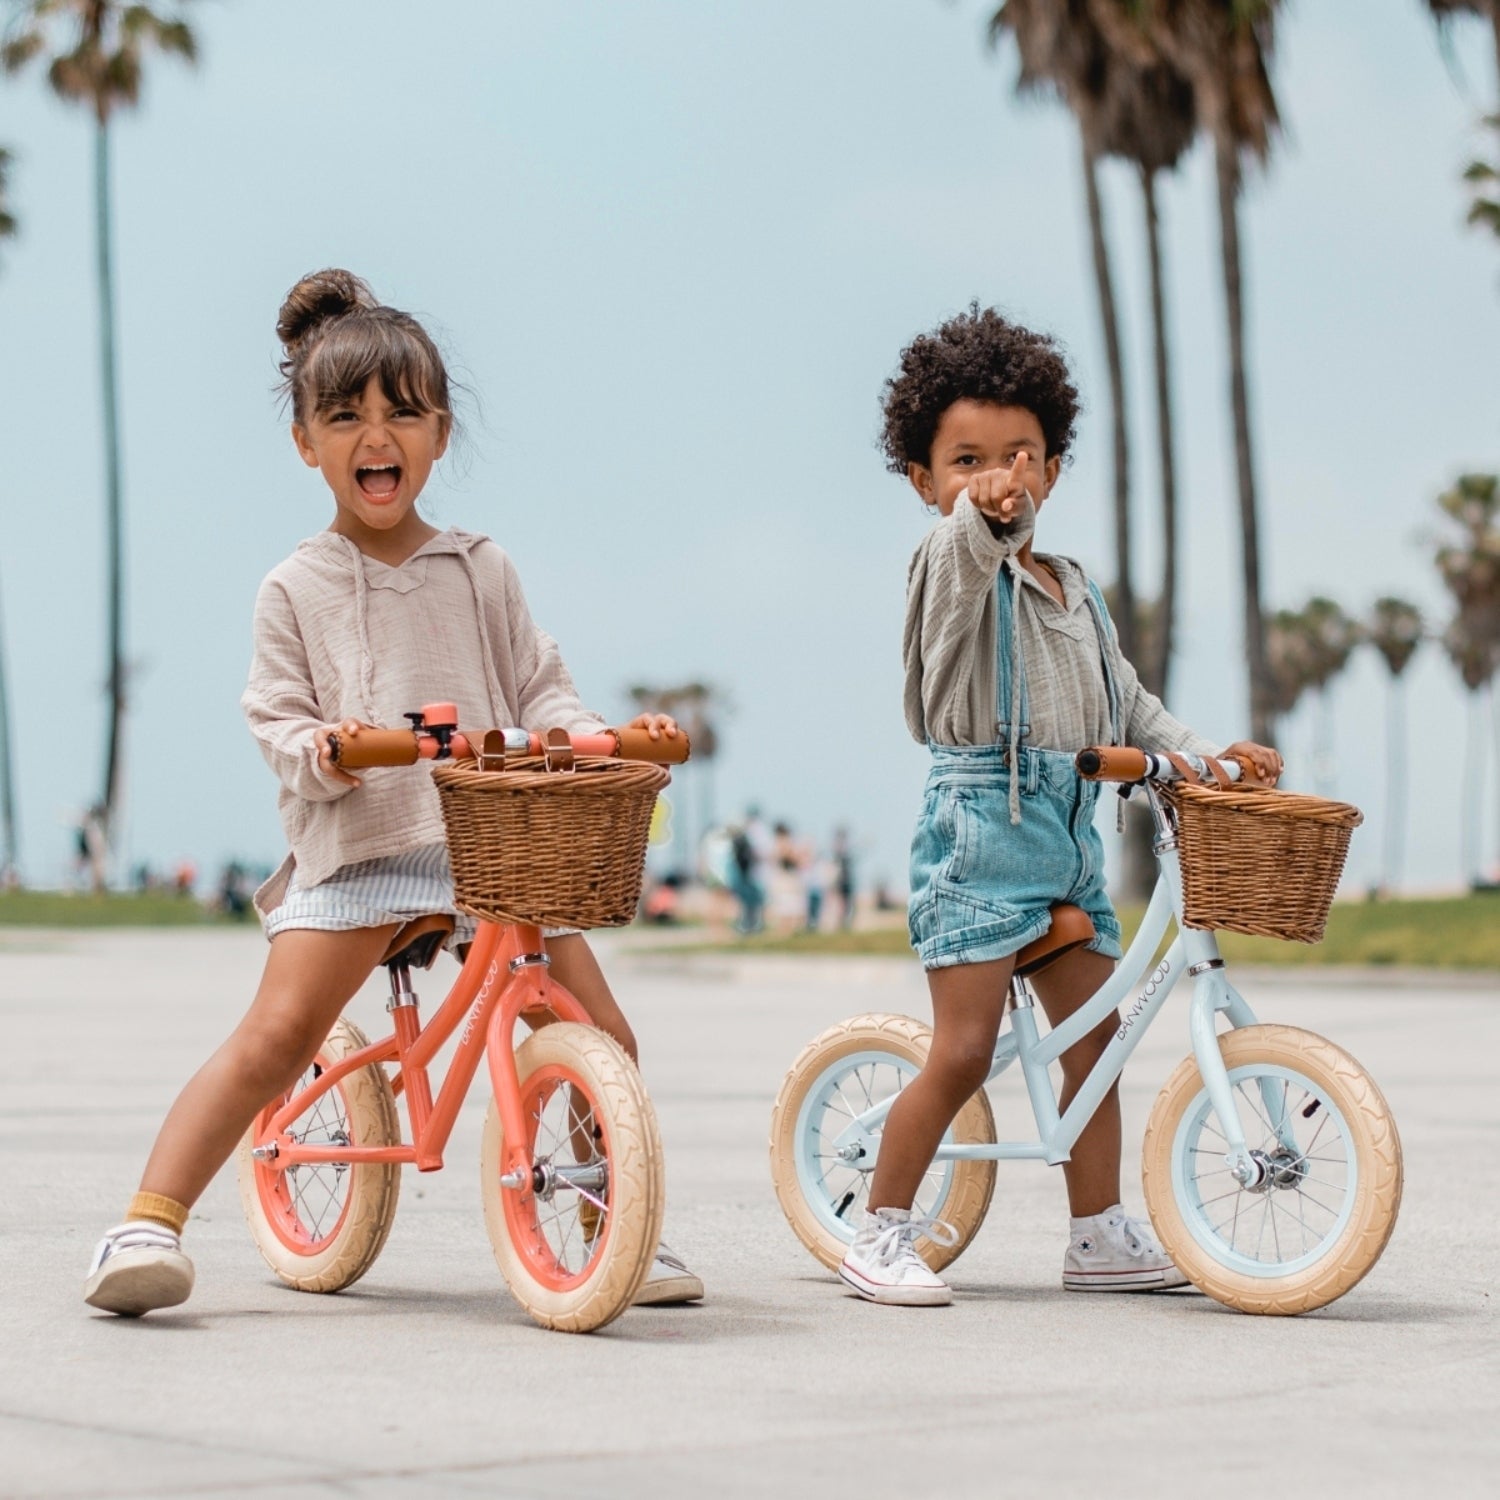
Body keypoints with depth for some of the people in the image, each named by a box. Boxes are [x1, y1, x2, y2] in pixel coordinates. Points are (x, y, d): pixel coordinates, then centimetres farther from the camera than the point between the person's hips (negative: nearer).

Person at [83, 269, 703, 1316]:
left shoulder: (479, 572, 12)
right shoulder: (298, 588, 5)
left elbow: (538, 690, 14)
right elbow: (275, 717, 3)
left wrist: (609, 736, -5)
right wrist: (317, 752, -19)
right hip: (353, 845, -3)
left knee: (602, 1036, 1)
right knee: (277, 1035, -17)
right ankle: (150, 1223, -15)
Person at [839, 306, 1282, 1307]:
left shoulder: (1074, 588, 19)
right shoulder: (952, 566, -7)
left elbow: (1125, 699, 25)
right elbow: (967, 553, -33)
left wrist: (1206, 756, 13)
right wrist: (987, 514, -55)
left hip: (1071, 831, 8)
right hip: (981, 823, -8)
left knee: (1096, 1038, 9)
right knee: (964, 1050, -8)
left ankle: (1101, 1235, 20)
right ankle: (882, 1232, 4)